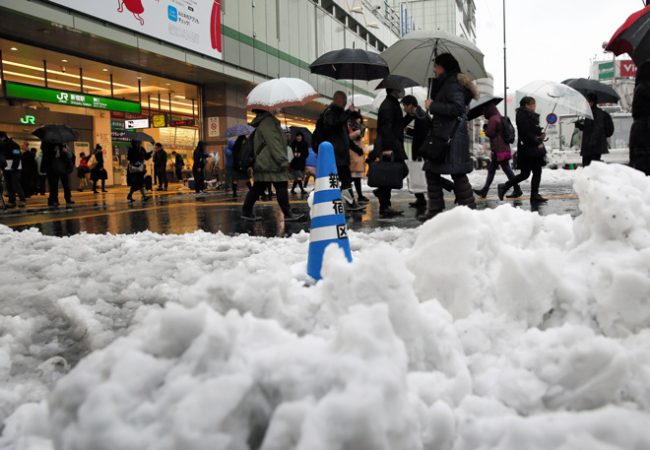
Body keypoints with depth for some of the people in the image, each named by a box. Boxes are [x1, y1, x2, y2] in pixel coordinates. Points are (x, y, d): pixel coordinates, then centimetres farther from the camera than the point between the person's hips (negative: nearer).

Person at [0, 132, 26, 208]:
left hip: (14, 169, -7)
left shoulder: (13, 145, -10)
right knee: (9, 186, 6)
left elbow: (17, 157, -17)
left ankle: (22, 200, -9)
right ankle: (11, 201, 10)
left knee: (16, 184, -13)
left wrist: (14, 167, -21)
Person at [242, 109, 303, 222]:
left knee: (257, 188, 11)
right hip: (270, 163, -11)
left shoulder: (263, 121, 21)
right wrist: (283, 160, -21)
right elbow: (273, 143, -20)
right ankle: (287, 214, -4)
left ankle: (246, 212, 13)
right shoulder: (268, 121, -13)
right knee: (281, 188, -6)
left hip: (264, 163, 11)